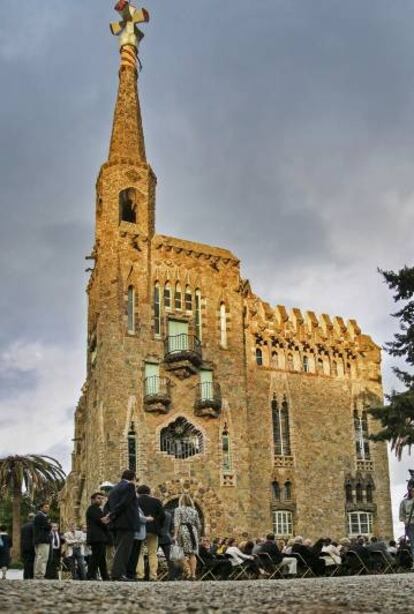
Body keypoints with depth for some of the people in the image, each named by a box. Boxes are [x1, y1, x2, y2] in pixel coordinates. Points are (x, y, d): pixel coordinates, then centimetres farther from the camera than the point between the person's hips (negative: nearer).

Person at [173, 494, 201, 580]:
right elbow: (198, 525, 17)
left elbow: (177, 523, -9)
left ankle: (188, 572, -15)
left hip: (183, 531, -4)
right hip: (193, 531, 4)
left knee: (184, 553, 0)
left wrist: (175, 535, -13)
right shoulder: (194, 511, 16)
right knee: (192, 554, 7)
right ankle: (193, 574, 3)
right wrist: (198, 536, 29)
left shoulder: (178, 510, 3)